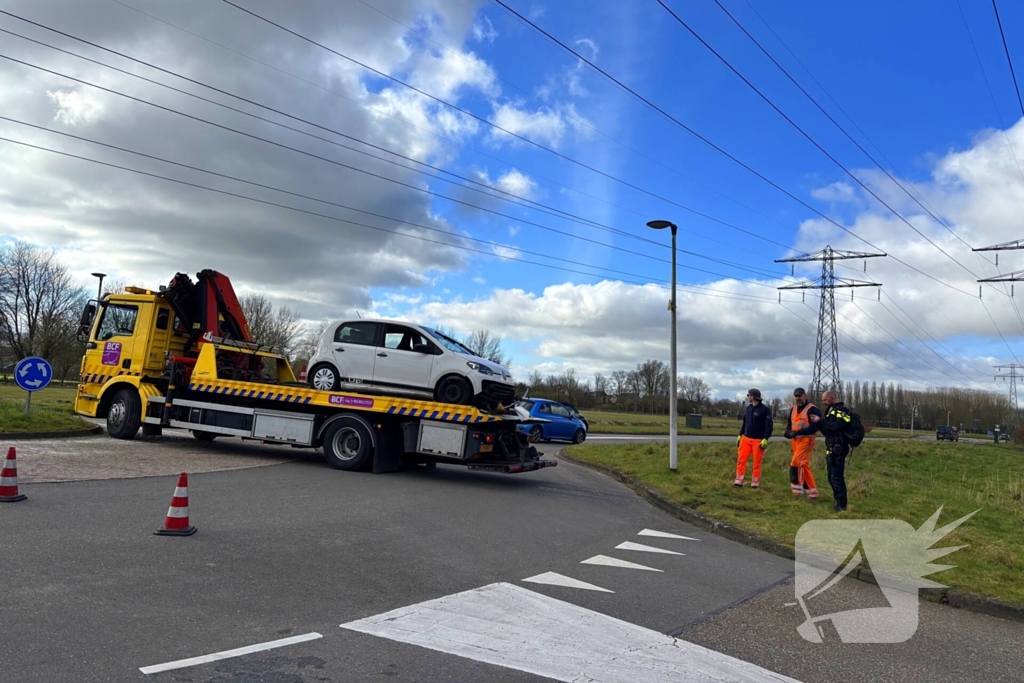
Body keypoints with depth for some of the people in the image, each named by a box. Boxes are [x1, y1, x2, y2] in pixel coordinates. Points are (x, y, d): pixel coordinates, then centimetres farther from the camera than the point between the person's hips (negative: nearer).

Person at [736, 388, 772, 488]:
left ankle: (755, 483, 10)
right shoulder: (749, 408, 13)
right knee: (741, 459, -2)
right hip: (746, 439, 6)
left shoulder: (764, 409, -9)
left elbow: (769, 425, -11)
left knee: (757, 463, 1)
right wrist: (740, 435, 17)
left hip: (758, 441, -6)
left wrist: (765, 439, -17)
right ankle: (739, 481, 3)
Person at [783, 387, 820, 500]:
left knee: (796, 462, -18)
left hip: (806, 439, -8)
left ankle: (797, 488, -9)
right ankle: (812, 492, 17)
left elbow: (815, 427, -20)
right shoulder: (794, 409, 14)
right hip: (795, 440, 8)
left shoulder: (812, 409, -11)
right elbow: (789, 423, 21)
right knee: (803, 465, 10)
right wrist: (788, 431, -2)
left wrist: (797, 432, -25)